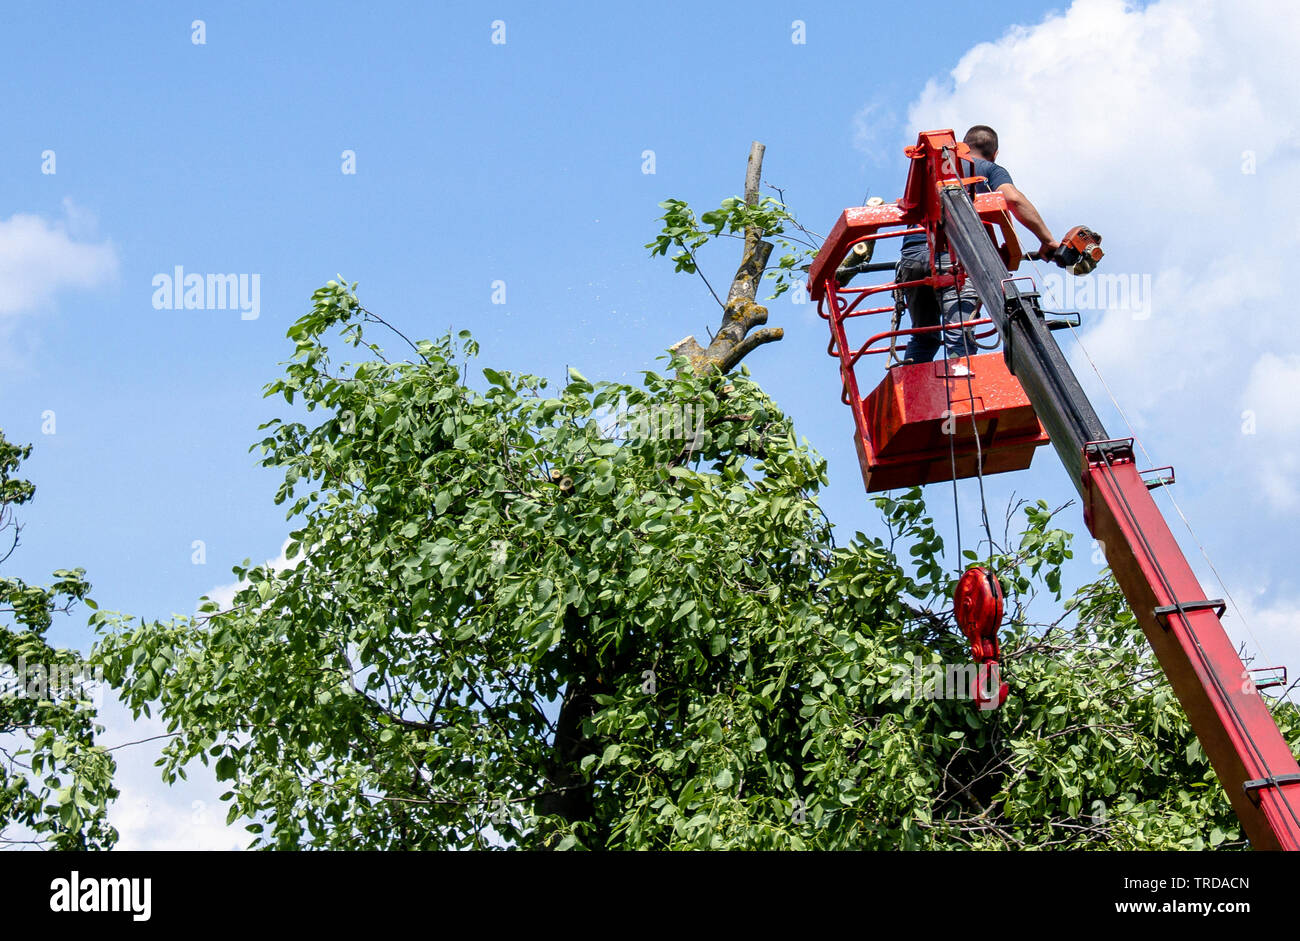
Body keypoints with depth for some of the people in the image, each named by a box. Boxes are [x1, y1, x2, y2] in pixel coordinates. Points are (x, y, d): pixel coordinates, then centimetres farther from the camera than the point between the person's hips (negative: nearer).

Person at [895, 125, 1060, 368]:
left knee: (923, 337, 18)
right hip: (953, 256, -5)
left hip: (910, 254, 5)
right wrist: (1047, 240, -2)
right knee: (960, 339, -14)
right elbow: (1012, 198, -3)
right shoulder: (991, 170, 16)